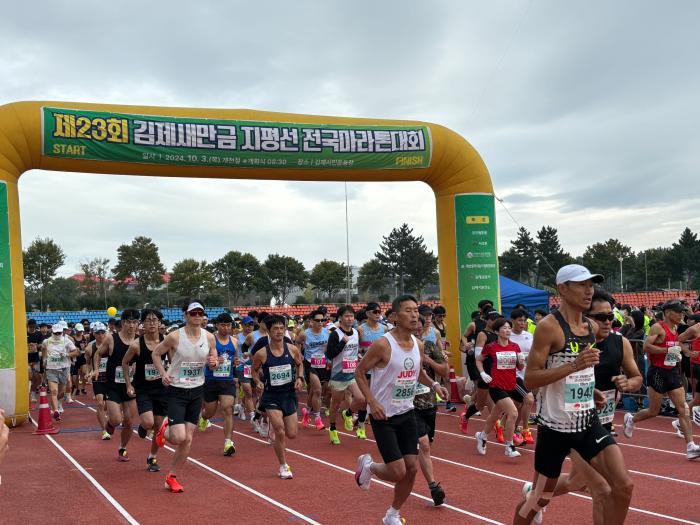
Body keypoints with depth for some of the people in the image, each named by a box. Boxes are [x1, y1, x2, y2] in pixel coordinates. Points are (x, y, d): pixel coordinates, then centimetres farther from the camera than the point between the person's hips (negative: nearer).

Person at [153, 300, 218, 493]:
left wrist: (214, 363, -11)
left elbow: (214, 360, 13)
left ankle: (171, 477, 21)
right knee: (179, 438, -14)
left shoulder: (209, 337, -2)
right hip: (177, 391, -4)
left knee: (188, 439, 5)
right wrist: (163, 374, -13)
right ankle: (165, 430, 23)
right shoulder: (175, 336, -13)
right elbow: (156, 354, 1)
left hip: (197, 391, 4)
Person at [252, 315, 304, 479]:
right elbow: (255, 370, 7)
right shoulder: (261, 354, -11)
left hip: (289, 394, 3)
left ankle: (276, 442, 41)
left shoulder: (292, 349, -5)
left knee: (292, 434, 5)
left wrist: (299, 378, -3)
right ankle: (283, 467, 5)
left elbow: (300, 364, 14)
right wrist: (258, 382, -12)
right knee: (280, 431, -14)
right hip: (271, 396, -3)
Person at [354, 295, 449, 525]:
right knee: (397, 472, -10)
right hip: (383, 415, -6)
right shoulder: (383, 344, -19)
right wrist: (372, 402, -20)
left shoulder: (419, 345, 2)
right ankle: (368, 465, 24)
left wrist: (433, 384, 1)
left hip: (406, 413, 6)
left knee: (412, 469, 5)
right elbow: (359, 372, -11)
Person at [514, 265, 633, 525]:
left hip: (588, 422, 6)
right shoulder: (549, 327, -15)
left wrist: (592, 391, 10)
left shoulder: (592, 327, 7)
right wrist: (574, 366, -28)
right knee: (540, 498, 8)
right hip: (555, 426, -6)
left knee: (624, 486, -6)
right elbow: (530, 379, -19)